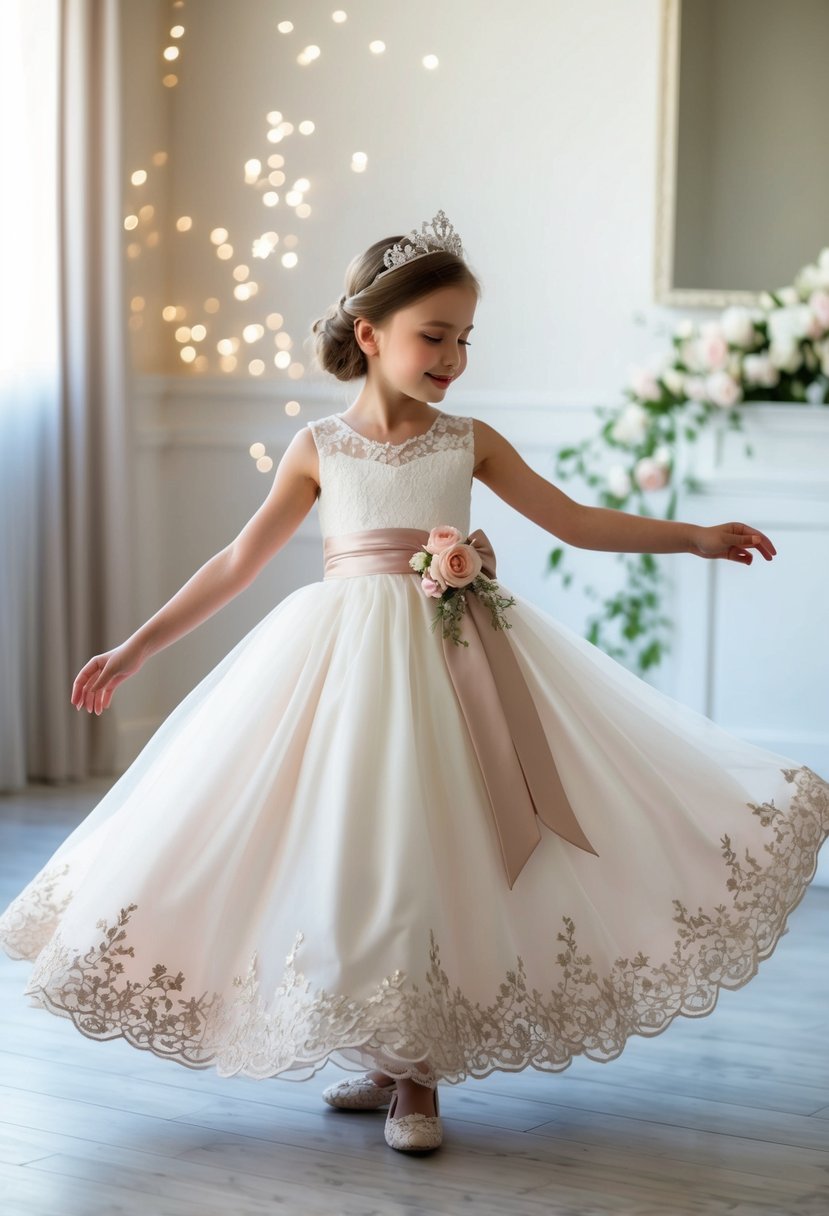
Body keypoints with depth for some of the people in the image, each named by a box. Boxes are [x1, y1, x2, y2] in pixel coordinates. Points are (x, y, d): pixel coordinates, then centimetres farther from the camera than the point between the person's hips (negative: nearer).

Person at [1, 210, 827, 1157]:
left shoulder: (469, 441, 7)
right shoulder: (319, 448, 4)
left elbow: (576, 522, 13)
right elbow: (239, 562, 10)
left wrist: (696, 537, 9)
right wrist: (138, 647, 9)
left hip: (455, 661, 1)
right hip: (347, 662, 0)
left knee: (440, 852, -4)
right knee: (349, 856, -3)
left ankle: (420, 1076, 8)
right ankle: (381, 1060, 15)